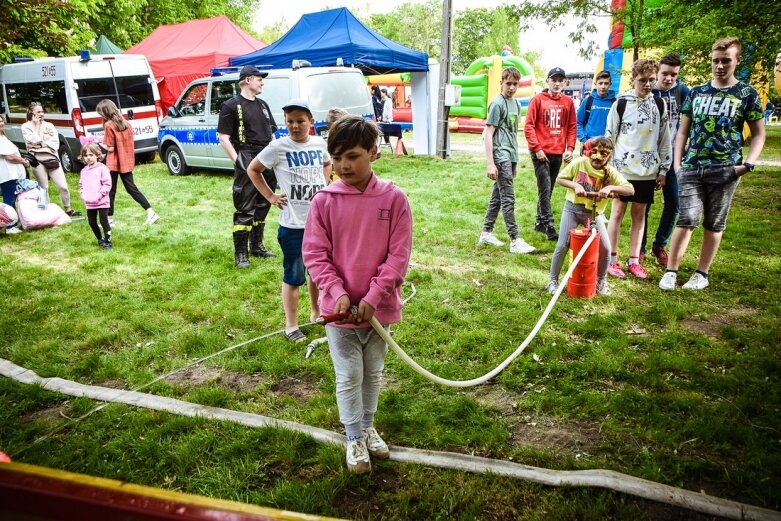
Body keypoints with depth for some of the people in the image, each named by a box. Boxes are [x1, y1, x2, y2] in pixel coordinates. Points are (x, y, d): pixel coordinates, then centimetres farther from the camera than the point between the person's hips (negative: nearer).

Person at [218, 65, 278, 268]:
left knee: (263, 205, 13)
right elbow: (223, 137, -7)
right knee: (245, 209, -6)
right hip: (247, 163, -7)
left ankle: (257, 246, 26)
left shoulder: (262, 105, 18)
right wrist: (236, 160, -15)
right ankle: (240, 253, -1)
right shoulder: (231, 106, -3)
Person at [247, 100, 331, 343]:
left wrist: (322, 184, 9)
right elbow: (253, 169, 3)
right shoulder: (278, 147, -9)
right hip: (292, 224, -4)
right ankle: (291, 326, 17)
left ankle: (317, 313, 38)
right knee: (293, 277, 3)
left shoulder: (319, 144, 3)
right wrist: (270, 196, -4)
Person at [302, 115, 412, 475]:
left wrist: (373, 297, -16)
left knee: (373, 373, 19)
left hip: (379, 306, 1)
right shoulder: (324, 200, -7)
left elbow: (399, 255, -9)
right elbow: (314, 253, -6)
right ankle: (355, 439, 29)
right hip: (340, 306, -1)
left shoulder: (393, 199, -8)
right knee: (349, 376, 9)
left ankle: (368, 427, 41)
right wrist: (338, 293, -17)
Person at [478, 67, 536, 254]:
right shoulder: (497, 104, -8)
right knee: (508, 198, -9)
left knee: (497, 196, 12)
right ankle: (515, 240, -8)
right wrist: (490, 163, -16)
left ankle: (486, 233, 22)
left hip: (511, 156, 8)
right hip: (501, 156, -8)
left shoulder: (516, 103, 16)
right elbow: (488, 135, -11)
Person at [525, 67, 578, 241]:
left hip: (559, 153, 5)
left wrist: (570, 148, 1)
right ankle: (549, 226, -8)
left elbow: (572, 127, 12)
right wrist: (537, 148, -13)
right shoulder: (538, 100, -3)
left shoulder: (568, 102, 8)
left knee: (548, 190, 12)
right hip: (541, 153, -5)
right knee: (545, 190, -9)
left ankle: (540, 223, 23)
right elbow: (529, 126, -7)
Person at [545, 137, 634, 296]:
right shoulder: (579, 163, -12)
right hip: (572, 208, -1)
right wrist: (575, 185, -21)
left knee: (605, 248, -4)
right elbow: (559, 179, -4)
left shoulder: (610, 172, -10)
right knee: (563, 246, -7)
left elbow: (631, 190, -16)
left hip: (594, 213, 2)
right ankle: (553, 280, 9)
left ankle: (601, 280, 20)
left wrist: (611, 187, -31)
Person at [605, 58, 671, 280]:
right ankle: (612, 260, 10)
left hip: (648, 171, 3)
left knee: (639, 214, 8)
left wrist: (663, 169, 8)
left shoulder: (659, 105, 7)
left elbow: (664, 139, 11)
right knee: (617, 213, 2)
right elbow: (610, 136, -1)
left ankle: (633, 260, 17)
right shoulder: (621, 103, -2)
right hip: (623, 168, -3)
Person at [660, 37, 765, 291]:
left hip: (725, 169, -1)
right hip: (692, 167, 1)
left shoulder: (747, 94, 4)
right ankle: (671, 271, 2)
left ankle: (702, 274, 16)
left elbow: (758, 133, 6)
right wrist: (677, 163, 3)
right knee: (687, 219, -8)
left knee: (714, 223, 5)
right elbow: (683, 131, 13)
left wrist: (748, 164, -8)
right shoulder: (697, 93, 9)